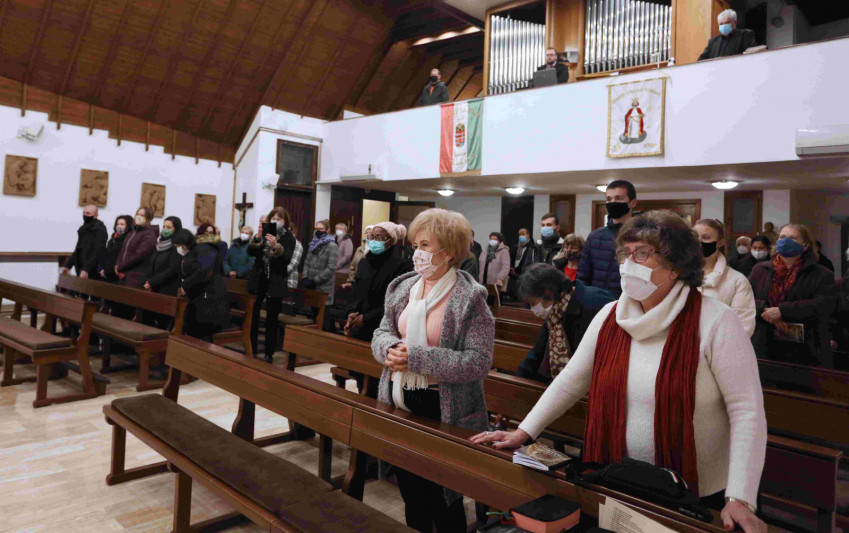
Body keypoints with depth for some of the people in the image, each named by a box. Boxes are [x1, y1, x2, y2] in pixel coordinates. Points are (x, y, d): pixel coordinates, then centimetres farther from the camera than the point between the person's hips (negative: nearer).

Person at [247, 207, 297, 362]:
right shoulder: (263, 234, 8)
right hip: (258, 280, 3)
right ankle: (251, 349, 17)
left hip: (276, 283, -3)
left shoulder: (289, 238, -2)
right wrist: (257, 238, -20)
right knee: (252, 315, 4)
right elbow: (250, 252, -4)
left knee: (272, 319, 3)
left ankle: (269, 353, 13)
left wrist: (276, 246, -31)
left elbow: (287, 259, -16)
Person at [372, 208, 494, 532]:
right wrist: (390, 348, -15)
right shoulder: (402, 287, 3)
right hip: (401, 402, 6)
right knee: (410, 489, 23)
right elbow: (382, 332, 10)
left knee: (442, 498, 12)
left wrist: (416, 357, -25)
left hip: (443, 410, -6)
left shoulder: (470, 298, -16)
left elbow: (478, 363, -21)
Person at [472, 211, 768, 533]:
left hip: (701, 494, -4)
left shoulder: (715, 322, -17)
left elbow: (748, 411, -18)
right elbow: (572, 380, 2)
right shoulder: (610, 316, -3)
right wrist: (524, 432, -2)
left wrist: (740, 499, -23)